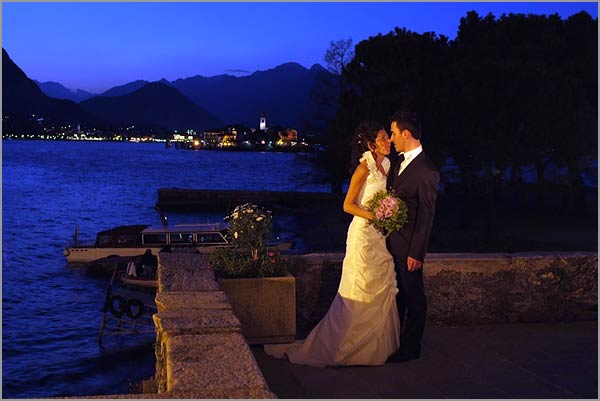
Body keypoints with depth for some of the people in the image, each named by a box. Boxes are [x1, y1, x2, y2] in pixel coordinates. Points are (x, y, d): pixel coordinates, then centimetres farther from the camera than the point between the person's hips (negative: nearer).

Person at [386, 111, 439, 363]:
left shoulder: (426, 171, -19)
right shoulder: (401, 161, 9)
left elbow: (426, 216, -18)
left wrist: (416, 253, -18)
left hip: (408, 245, -9)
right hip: (392, 240, 9)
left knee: (413, 296, 6)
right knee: (396, 293, 19)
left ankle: (411, 348, 19)